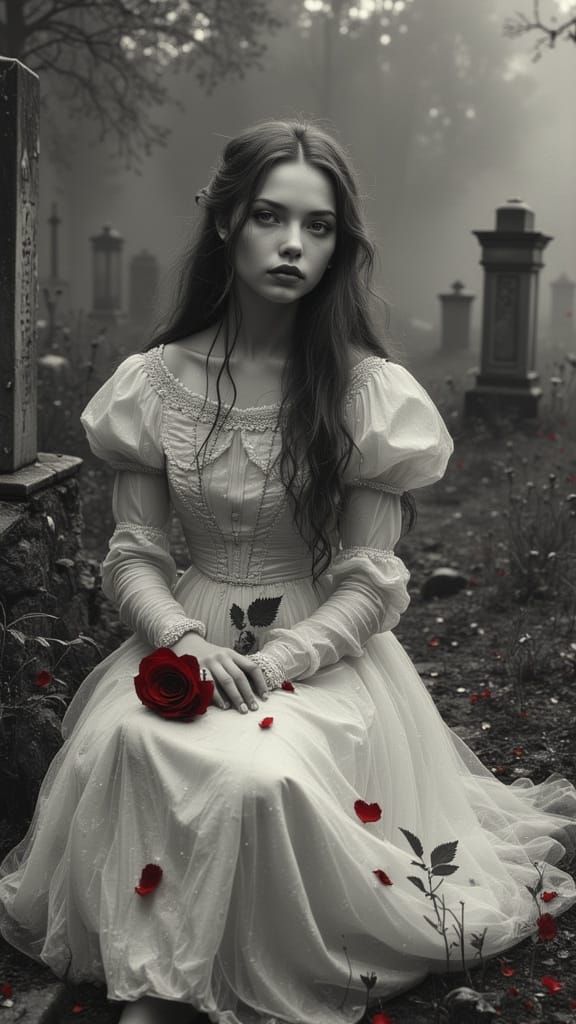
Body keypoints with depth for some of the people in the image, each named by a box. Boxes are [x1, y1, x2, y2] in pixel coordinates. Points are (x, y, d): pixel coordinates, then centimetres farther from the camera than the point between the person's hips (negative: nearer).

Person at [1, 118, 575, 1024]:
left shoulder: (369, 393, -6)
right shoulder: (156, 382, 1)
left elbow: (370, 585, -6)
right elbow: (133, 555, 2)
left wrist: (276, 662, -23)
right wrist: (184, 640, -19)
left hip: (323, 647, -2)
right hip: (188, 633, 2)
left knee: (262, 770, -34)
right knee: (123, 741, -30)